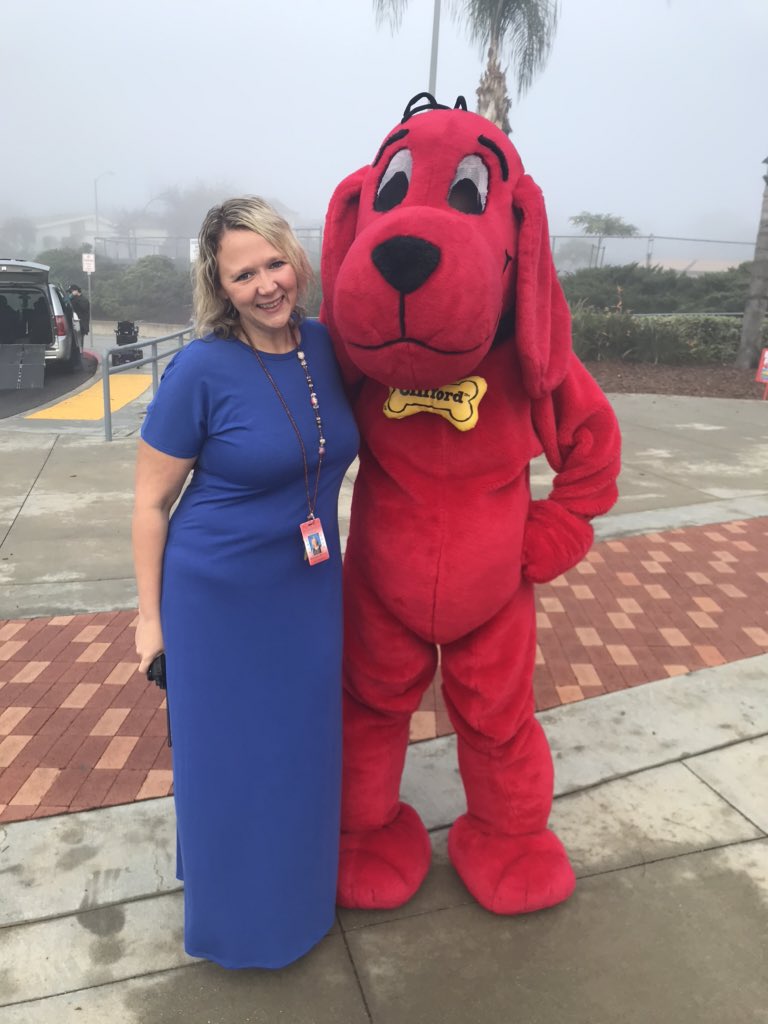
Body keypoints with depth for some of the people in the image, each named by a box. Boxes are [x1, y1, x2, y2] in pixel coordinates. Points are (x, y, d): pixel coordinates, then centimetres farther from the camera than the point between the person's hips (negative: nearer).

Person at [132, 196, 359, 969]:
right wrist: (151, 614, -6)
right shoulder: (201, 370, -19)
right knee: (226, 759, 14)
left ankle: (301, 890, 50)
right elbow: (150, 502, -10)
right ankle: (235, 916, 43)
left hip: (310, 593, 5)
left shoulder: (325, 346, -4)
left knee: (303, 749, 20)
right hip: (219, 600, -4)